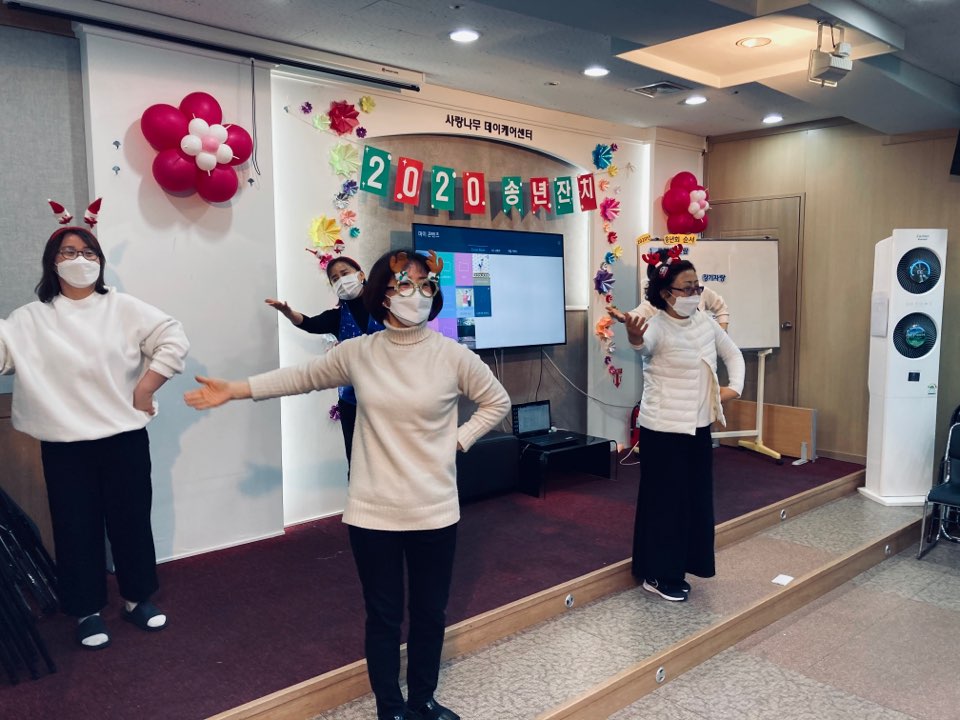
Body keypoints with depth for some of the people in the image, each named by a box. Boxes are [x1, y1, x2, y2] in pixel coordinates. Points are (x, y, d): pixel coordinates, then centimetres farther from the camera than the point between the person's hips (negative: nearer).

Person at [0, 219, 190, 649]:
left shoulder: (124, 308, 2)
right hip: (65, 445, 0)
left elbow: (174, 340, -5)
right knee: (77, 527, 8)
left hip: (125, 437, 0)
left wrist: (145, 389, -8)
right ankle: (87, 611, 24)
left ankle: (138, 599, 28)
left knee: (132, 520, 10)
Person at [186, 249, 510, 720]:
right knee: (383, 617, 13)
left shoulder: (452, 356, -8)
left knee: (429, 614, 16)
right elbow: (302, 377, 9)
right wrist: (233, 390, 5)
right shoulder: (358, 353, -3)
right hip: (373, 513, 0)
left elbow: (497, 401, 6)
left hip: (434, 513, 0)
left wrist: (458, 441, -5)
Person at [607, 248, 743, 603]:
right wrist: (634, 335, -67)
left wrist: (735, 386, 3)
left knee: (694, 498, 16)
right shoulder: (658, 327, -19)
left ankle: (677, 566, 33)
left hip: (698, 426, 8)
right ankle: (657, 575, 17)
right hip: (663, 429, -8)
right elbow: (645, 342, -44)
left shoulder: (705, 322, 4)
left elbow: (732, 353, 19)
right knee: (664, 500, 1)